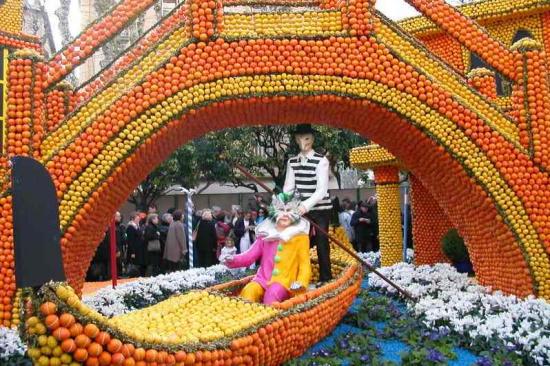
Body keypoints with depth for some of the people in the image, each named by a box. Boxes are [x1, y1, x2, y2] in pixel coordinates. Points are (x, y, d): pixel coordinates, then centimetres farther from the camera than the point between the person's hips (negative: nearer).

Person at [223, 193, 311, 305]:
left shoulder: (300, 235, 4)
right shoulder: (266, 232, 14)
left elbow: (304, 263, 1)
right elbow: (251, 255, 11)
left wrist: (301, 283, -17)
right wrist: (233, 261, -9)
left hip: (284, 282, -3)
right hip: (263, 279, 3)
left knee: (272, 294, -36)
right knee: (248, 291, -29)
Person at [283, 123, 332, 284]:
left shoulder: (321, 161, -11)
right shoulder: (292, 162, 4)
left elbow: (322, 189, -20)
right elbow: (288, 186, -2)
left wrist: (306, 205, -32)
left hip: (321, 209, -4)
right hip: (302, 210, 4)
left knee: (321, 242, 0)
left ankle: (325, 278, 12)